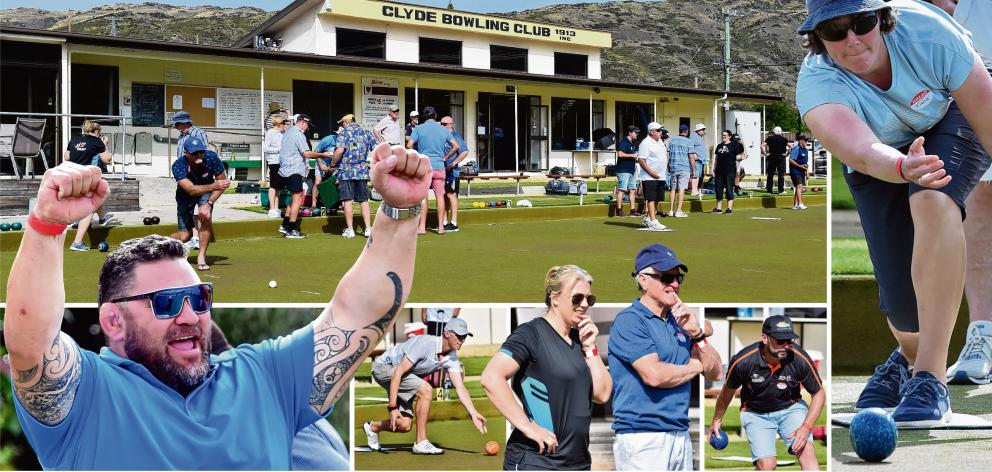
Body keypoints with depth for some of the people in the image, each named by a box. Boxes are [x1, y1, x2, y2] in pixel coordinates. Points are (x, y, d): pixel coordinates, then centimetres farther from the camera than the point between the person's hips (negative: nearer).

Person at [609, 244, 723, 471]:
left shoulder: (680, 323, 15)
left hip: (681, 437, 7)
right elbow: (654, 375, -20)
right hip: (642, 439, -7)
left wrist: (697, 334, -3)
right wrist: (696, 366, -2)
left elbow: (716, 372, 13)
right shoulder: (629, 320, -8)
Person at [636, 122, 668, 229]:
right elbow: (641, 160, -17)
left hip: (660, 176, 9)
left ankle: (646, 219, 22)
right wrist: (651, 172, -21)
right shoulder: (645, 143, -12)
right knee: (651, 199, -10)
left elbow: (665, 155, 27)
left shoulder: (660, 142, 16)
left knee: (657, 199, 11)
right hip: (649, 177, -9)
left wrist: (665, 169, 12)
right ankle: (653, 221, -13)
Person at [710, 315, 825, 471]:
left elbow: (819, 394, -6)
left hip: (791, 407, 1)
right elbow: (728, 391, -1)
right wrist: (717, 420, 15)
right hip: (756, 414, -1)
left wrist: (806, 427, -19)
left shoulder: (799, 358, -22)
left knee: (806, 450, -24)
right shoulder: (742, 361, -23)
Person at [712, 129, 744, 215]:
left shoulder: (734, 145, 0)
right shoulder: (719, 146, 16)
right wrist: (714, 169, 15)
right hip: (719, 171, 6)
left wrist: (741, 158, -24)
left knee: (729, 189, -4)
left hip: (730, 171, -6)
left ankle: (730, 208, 0)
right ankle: (719, 208, 15)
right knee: (718, 189, 6)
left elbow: (738, 158, -1)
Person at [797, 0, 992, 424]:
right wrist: (902, 168, -73)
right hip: (882, 158, 1)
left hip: (951, 121, -1)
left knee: (932, 201, -36)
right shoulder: (816, 84, -33)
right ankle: (910, 354, 32)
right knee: (902, 298, -10)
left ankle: (930, 377, -33)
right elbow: (862, 152, -52)